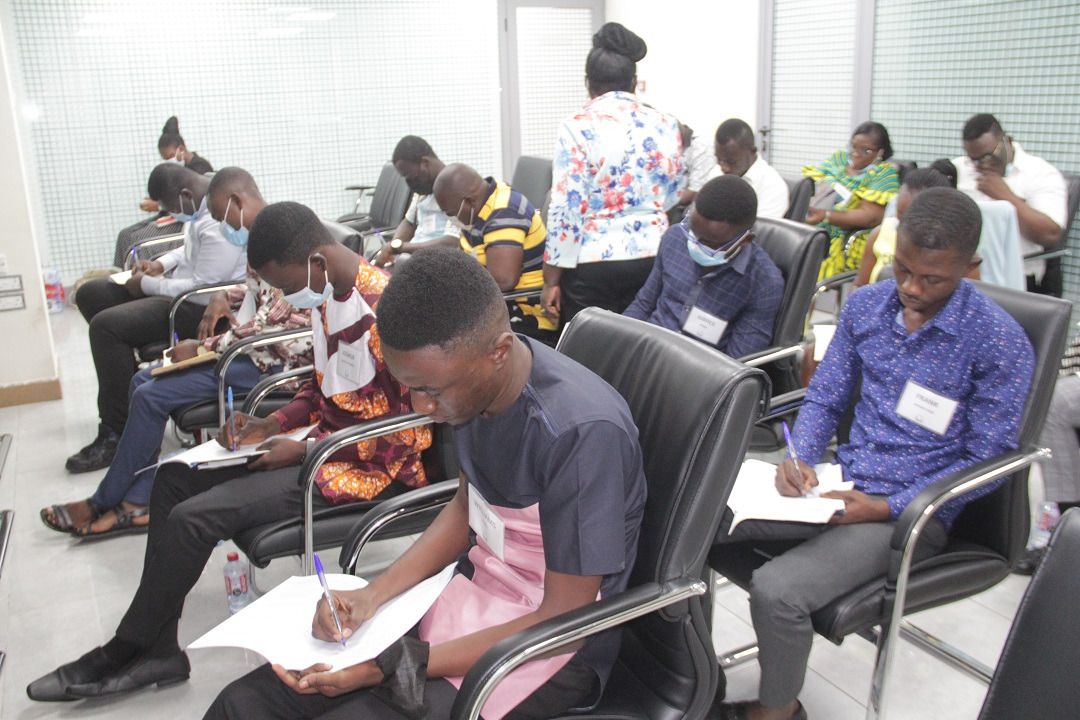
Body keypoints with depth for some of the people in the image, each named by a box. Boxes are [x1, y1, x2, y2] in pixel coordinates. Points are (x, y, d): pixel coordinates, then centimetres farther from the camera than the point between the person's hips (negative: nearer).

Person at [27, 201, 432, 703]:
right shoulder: (328, 297, 5)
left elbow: (412, 431, -23)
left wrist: (305, 450, -18)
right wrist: (273, 423, 2)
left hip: (368, 467, -10)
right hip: (319, 441, 10)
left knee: (194, 517, -16)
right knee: (174, 478, 6)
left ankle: (124, 653, 8)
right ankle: (156, 649, 8)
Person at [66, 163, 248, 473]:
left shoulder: (218, 224, -27)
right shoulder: (202, 202, 5)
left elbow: (203, 290, -28)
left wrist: (147, 285, -15)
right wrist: (161, 264, 6)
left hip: (202, 308, -11)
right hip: (183, 286, 11)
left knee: (106, 325, -24)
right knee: (91, 294, 12)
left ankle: (117, 434, -15)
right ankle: (124, 375, 21)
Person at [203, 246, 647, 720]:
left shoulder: (581, 433, -30)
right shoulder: (472, 380, -8)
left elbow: (564, 618, -21)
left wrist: (396, 664, -22)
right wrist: (373, 595, -5)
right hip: (472, 591, 6)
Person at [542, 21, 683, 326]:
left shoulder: (577, 127, -8)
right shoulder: (666, 125, 6)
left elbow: (565, 209, -12)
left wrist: (552, 278, -6)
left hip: (594, 262, -4)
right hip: (654, 258, 4)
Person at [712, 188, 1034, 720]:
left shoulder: (1000, 342, -11)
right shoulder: (865, 305, 4)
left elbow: (987, 460, -8)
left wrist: (886, 508, -18)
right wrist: (799, 460, -9)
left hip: (912, 512, -5)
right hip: (838, 481, 6)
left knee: (776, 590, -28)